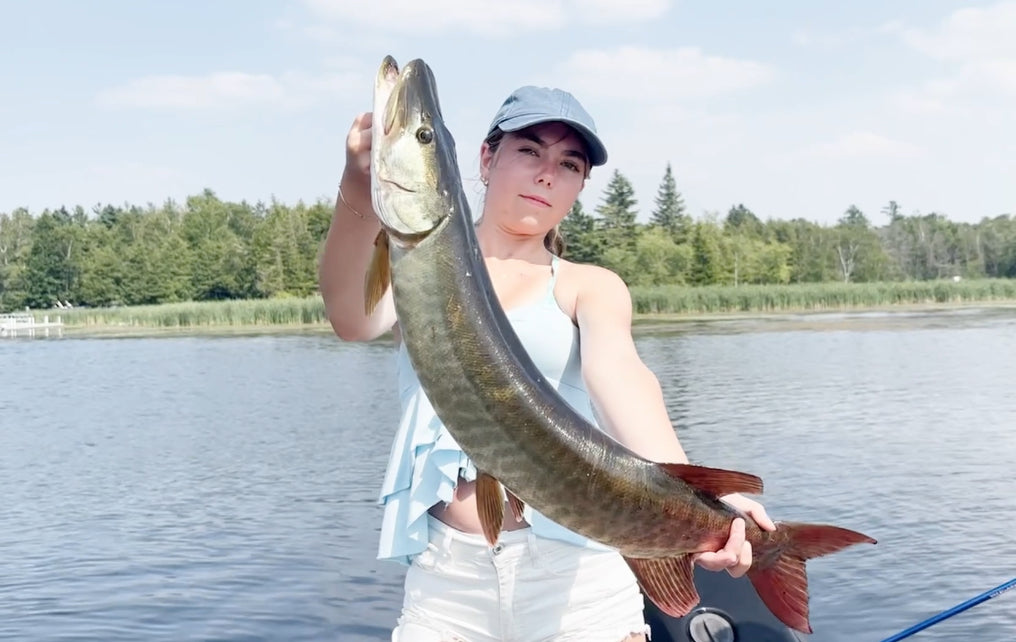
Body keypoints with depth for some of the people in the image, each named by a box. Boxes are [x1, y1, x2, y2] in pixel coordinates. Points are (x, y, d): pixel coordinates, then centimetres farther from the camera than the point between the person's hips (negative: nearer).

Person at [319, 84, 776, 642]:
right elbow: (354, 320, -13)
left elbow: (618, 373, -14)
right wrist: (359, 196, -32)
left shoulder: (590, 286, 6)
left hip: (576, 571, -1)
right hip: (445, 573, 1)